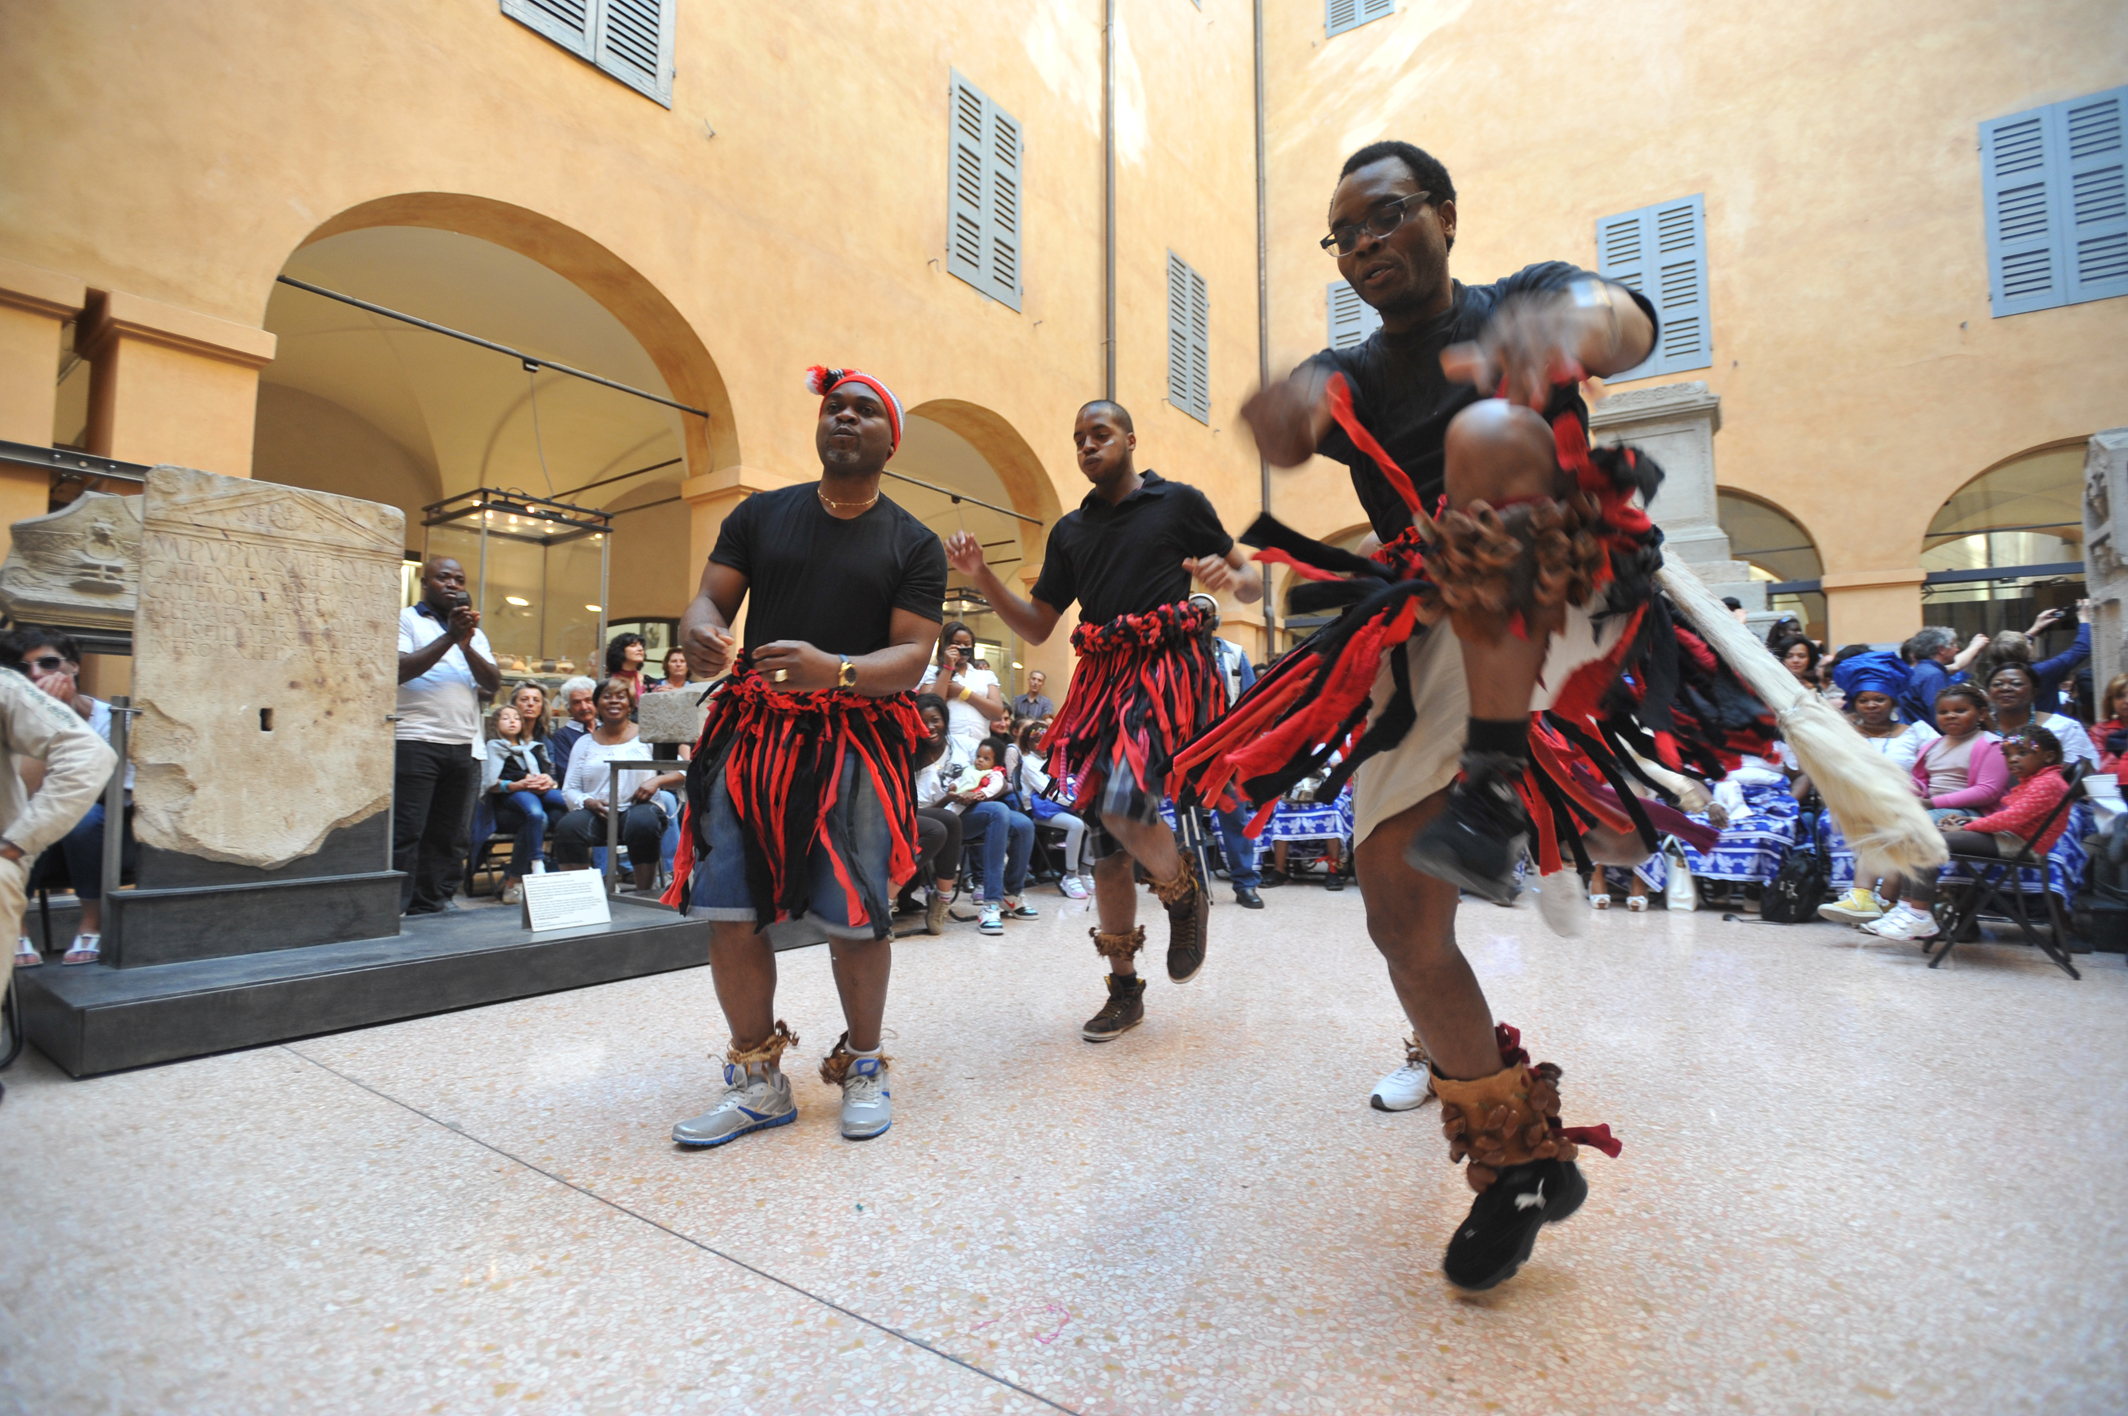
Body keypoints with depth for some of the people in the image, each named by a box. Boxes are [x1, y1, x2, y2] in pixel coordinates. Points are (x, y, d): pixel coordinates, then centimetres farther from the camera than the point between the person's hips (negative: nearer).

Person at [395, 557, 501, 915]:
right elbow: (400, 670, -10)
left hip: (465, 747, 5)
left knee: (449, 834, 6)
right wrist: (449, 637, -13)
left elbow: (494, 683, 8)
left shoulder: (475, 632, 21)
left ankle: (432, 905, 13)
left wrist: (467, 645, -8)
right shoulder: (405, 619, 6)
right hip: (415, 742, -5)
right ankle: (395, 908, -1)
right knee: (405, 832, -6)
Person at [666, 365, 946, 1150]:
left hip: (855, 746, -2)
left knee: (855, 917, -3)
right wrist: (700, 634, -17)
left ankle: (862, 1068, 22)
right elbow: (709, 599, 9)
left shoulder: (913, 544, 7)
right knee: (730, 912, -1)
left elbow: (911, 656, -2)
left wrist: (833, 671, -23)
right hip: (752, 734, 2)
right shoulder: (760, 514, 14)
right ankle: (759, 1080, 18)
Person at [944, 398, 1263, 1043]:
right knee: (1104, 845, 4)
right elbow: (1036, 627, 16)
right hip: (1103, 676, 5)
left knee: (1123, 805, -27)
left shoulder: (1179, 502, 8)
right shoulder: (1069, 530, 19)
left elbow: (1254, 582, 9)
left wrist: (1232, 576, -15)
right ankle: (1124, 991, 21)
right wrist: (982, 576, 3)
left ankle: (1187, 897, 6)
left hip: (1168, 667, -5)